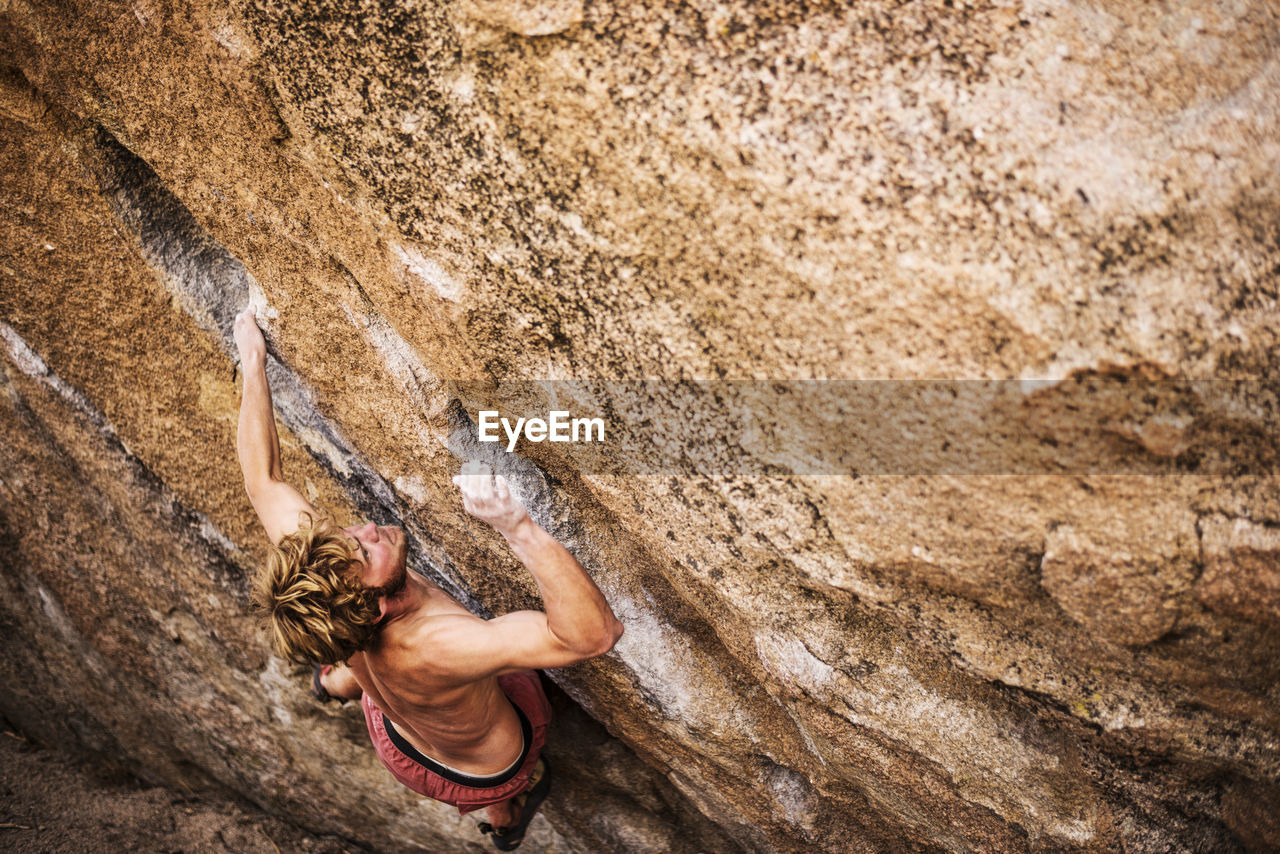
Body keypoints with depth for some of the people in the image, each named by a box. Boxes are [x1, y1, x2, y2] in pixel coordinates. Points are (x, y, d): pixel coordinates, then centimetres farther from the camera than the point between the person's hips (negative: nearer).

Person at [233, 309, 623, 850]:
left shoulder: (309, 572, -37)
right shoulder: (430, 649, -54)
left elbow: (263, 479, -19)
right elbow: (594, 633, -61)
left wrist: (252, 362, -8)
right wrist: (516, 526, -69)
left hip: (401, 749, 3)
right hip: (486, 776, -3)